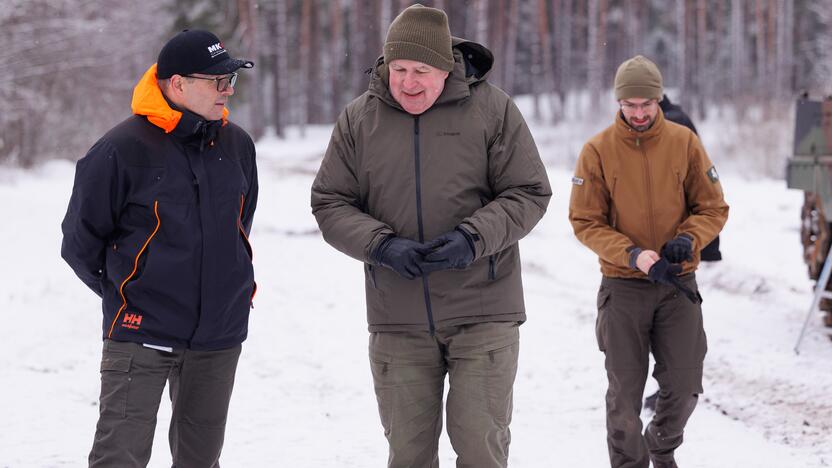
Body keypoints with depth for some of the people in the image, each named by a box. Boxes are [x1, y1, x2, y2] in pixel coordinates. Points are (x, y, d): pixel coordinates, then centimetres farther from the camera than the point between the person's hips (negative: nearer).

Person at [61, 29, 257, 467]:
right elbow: (80, 239, -3)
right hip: (141, 334, -5)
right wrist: (123, 293, 4)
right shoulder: (123, 149, -12)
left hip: (220, 334, 5)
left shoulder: (237, 144, 5)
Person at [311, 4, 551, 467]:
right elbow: (329, 203, 3)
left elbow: (529, 193, -2)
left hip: (482, 311, -2)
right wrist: (381, 245, -15)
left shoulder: (492, 109, -4)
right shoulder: (359, 119, 2)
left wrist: (474, 238, -19)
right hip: (397, 319, 2)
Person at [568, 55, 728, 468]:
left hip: (678, 282, 2)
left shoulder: (684, 142, -1)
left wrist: (688, 239, -17)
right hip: (623, 285, -1)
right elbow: (586, 222, -5)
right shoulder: (597, 150, -6)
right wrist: (634, 256, -18)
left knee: (684, 387, 4)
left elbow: (713, 208, 4)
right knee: (625, 392, 1)